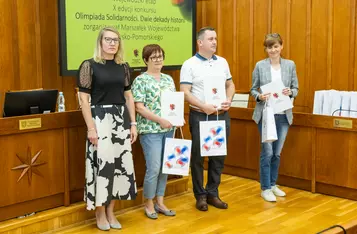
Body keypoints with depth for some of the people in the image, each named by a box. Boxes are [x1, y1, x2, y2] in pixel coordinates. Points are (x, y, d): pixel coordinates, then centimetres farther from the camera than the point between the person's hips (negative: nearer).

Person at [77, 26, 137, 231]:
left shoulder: (123, 67, 9)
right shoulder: (89, 65, -6)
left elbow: (128, 97, 12)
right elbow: (84, 99, -9)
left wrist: (133, 123, 7)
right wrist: (91, 128, -14)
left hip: (121, 119, 5)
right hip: (100, 119, -5)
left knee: (120, 163, 6)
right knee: (102, 163, -2)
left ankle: (111, 211, 20)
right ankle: (100, 213, 14)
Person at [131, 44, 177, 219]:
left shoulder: (168, 79, 12)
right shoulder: (141, 80, -7)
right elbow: (139, 107, -13)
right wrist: (160, 120, -18)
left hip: (168, 130, 6)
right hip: (150, 130, -6)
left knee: (165, 167, 10)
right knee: (154, 168, -6)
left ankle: (160, 202, 22)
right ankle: (149, 204, 11)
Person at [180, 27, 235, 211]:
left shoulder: (222, 62, 11)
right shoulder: (189, 65, -6)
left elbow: (230, 85, 16)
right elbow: (185, 92, -11)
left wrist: (229, 101, -4)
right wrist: (204, 106, -21)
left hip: (222, 115, 5)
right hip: (200, 116, -5)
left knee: (219, 155, 9)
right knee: (198, 156, 3)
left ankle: (212, 193, 21)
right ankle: (200, 195, 15)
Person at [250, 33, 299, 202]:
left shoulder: (290, 65, 4)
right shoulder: (260, 65, -2)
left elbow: (296, 88, 7)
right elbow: (253, 89, 2)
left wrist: (290, 92, -15)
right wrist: (259, 96, -18)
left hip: (283, 115, 3)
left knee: (277, 153, 11)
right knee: (267, 152, -3)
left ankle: (273, 184, 27)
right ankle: (265, 188, 9)